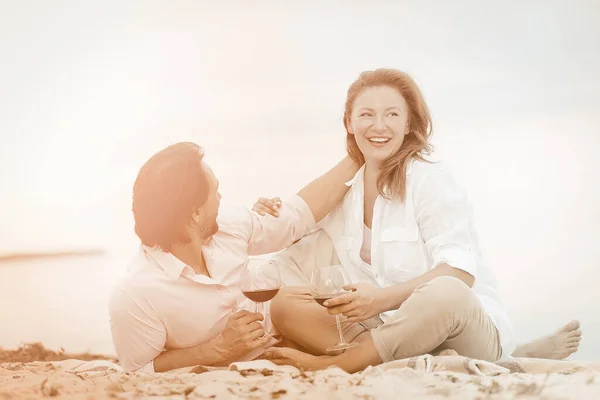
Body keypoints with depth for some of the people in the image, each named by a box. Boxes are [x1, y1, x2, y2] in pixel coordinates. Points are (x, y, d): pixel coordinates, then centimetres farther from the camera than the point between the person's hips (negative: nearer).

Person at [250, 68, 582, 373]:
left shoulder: (428, 179, -8)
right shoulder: (343, 193, 10)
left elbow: (459, 271, -20)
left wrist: (385, 298, -33)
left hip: (463, 325, -5)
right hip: (397, 332, 5)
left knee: (444, 294, -39)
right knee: (286, 306, -13)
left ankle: (332, 364, -21)